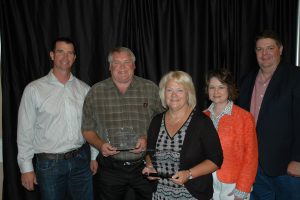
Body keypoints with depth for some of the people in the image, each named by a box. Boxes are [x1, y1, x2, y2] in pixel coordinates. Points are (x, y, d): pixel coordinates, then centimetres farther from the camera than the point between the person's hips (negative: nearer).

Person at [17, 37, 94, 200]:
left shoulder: (84, 89, 4)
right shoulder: (34, 89, -5)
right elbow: (25, 131, -3)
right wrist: (26, 167, -3)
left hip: (81, 160, 3)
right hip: (49, 163, -2)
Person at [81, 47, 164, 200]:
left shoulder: (151, 89, 0)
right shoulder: (96, 92, 1)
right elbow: (88, 130, 6)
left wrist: (148, 139, -12)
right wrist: (100, 145, -11)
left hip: (144, 166, 0)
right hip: (110, 168, 0)